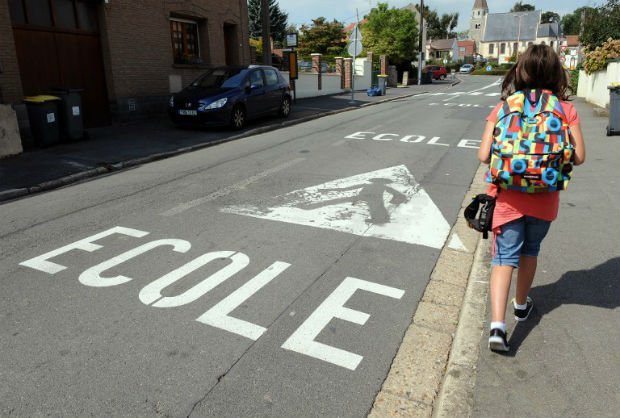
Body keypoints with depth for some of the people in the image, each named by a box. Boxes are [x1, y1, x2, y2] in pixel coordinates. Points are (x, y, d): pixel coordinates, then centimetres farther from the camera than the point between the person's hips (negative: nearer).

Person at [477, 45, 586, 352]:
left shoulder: (503, 108, -6)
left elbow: (484, 155, -10)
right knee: (530, 251, 22)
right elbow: (578, 157, -6)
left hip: (509, 197, -1)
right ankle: (521, 304, 42)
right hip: (544, 199, 2)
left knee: (505, 257, 3)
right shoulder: (565, 109, -4)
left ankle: (497, 325, -10)